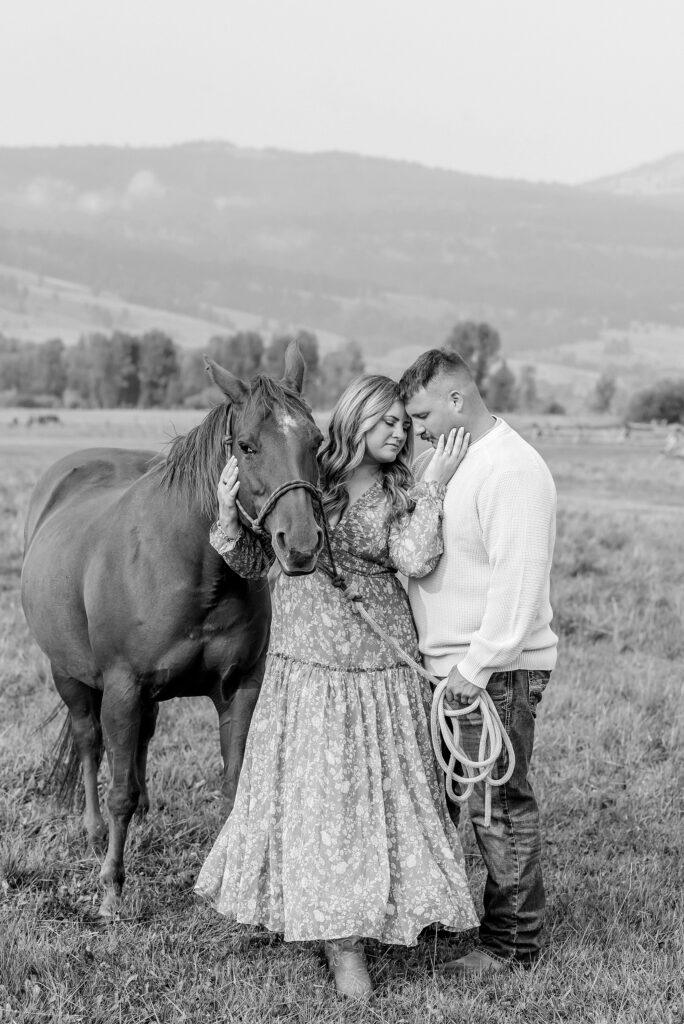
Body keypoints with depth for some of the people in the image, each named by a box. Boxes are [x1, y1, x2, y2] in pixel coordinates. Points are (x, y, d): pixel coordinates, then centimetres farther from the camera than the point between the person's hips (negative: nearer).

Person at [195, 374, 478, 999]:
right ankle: (338, 931, 12)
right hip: (303, 668, -1)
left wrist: (434, 485, -14)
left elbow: (415, 561, -15)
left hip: (381, 668, 1)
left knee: (375, 794, 6)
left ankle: (348, 936, 20)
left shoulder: (400, 497, 5)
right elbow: (252, 563, 6)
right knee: (309, 794, 0)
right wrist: (228, 515, -11)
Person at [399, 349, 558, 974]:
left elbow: (519, 581, -24)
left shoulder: (512, 470, -18)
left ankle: (514, 940, 11)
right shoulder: (437, 459, 13)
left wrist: (477, 666, -23)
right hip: (440, 665, 9)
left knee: (498, 804, -1)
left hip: (494, 672, -9)